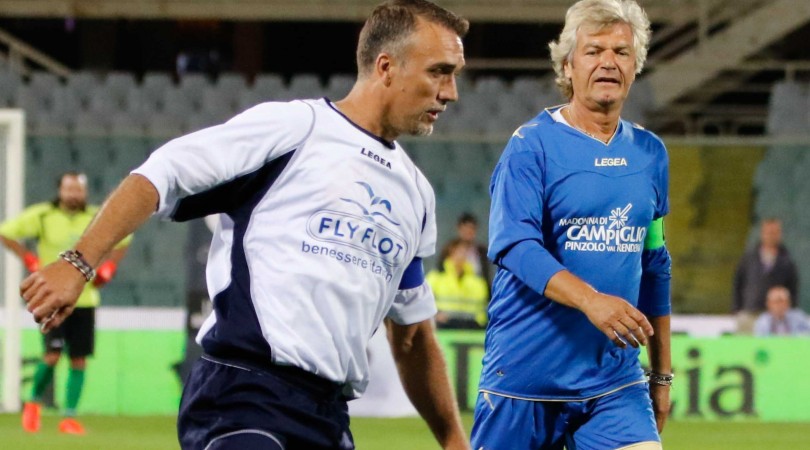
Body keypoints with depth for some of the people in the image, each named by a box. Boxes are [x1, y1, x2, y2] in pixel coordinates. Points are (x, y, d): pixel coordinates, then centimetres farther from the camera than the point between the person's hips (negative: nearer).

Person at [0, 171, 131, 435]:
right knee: (53, 354, -13)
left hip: (84, 298, 3)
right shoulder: (42, 216, -5)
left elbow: (123, 239, 22)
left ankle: (69, 417, 6)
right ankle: (34, 403, 12)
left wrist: (108, 268, 8)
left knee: (79, 359, -1)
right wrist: (30, 261, -7)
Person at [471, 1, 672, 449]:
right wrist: (590, 300, -33)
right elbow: (514, 244, -18)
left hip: (616, 381, 4)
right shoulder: (532, 145, -5)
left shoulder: (649, 153, 12)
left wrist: (661, 372, 19)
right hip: (527, 376, -4)